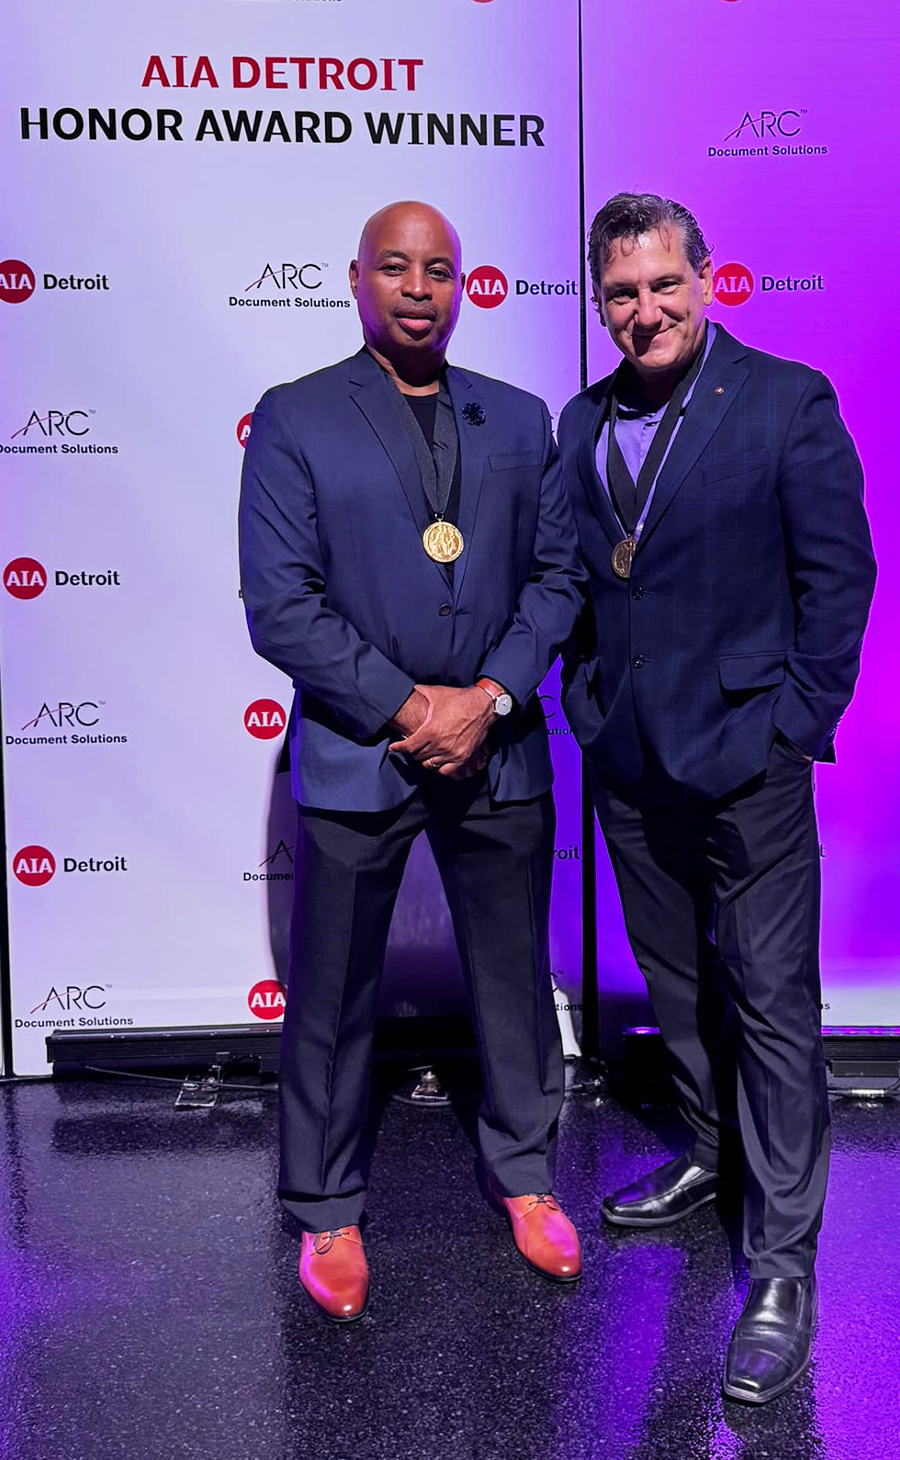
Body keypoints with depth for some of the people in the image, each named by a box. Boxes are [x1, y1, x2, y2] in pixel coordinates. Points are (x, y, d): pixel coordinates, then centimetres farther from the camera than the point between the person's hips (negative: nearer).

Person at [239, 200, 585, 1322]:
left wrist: (491, 697, -9)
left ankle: (524, 1176, 36)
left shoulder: (519, 420, 9)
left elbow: (557, 573, 6)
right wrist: (408, 708, -14)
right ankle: (326, 1212, 28)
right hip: (355, 754, -2)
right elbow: (279, 606, -9)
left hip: (500, 750, 3)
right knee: (331, 998, 8)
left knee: (513, 979, 14)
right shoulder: (291, 422, -1)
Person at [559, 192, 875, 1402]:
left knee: (773, 1007, 0)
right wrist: (587, 697, 6)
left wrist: (799, 723, -9)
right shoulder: (583, 421, 9)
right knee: (675, 985, 20)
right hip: (627, 759, 6)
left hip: (746, 758, -5)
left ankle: (783, 1270, 11)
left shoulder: (788, 401, -7)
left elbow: (837, 574, -7)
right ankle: (710, 1154, 42)